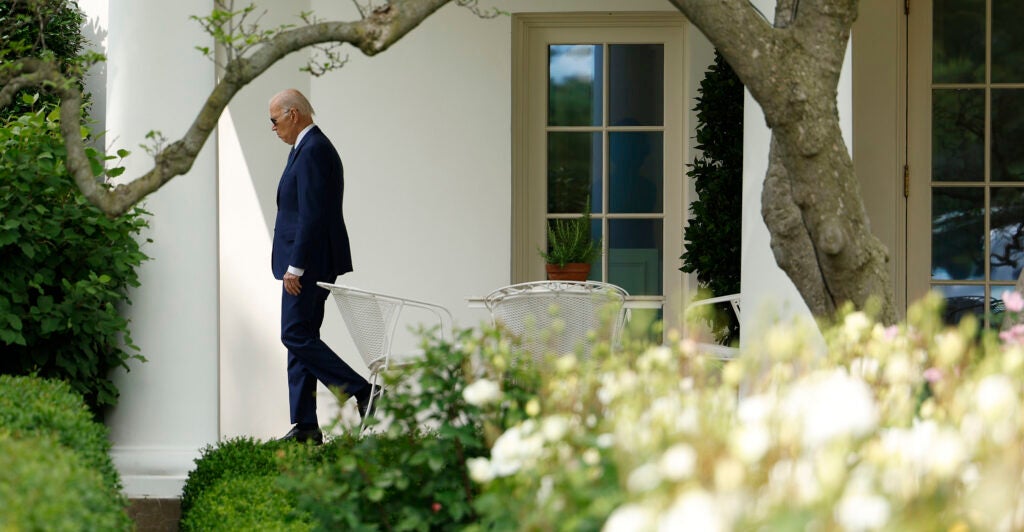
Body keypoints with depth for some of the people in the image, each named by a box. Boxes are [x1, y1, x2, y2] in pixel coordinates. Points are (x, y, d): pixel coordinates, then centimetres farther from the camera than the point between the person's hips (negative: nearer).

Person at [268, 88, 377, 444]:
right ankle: (305, 426, 9)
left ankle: (364, 393, -9)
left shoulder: (312, 151, -16)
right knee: (299, 338, 9)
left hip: (308, 262, -11)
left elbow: (312, 214, -22)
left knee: (296, 335, -11)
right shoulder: (309, 147, 17)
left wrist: (295, 267, -22)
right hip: (306, 264, 11)